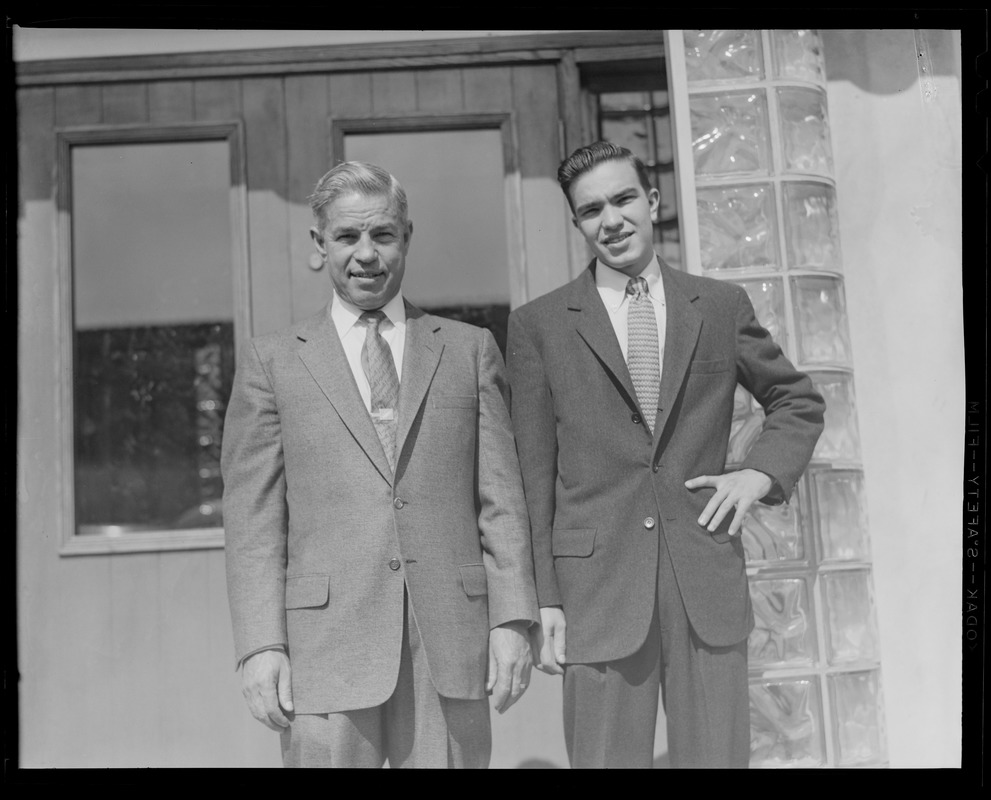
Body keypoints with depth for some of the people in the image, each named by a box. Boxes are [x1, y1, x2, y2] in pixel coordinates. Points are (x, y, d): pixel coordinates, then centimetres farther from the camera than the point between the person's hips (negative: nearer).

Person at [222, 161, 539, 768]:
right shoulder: (271, 362, 9)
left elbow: (500, 497, 7)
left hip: (450, 640, 1)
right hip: (326, 642, 0)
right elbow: (254, 518, 4)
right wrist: (261, 645, -5)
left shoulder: (470, 350, 11)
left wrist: (512, 621, -1)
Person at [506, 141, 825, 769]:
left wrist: (761, 473, 3)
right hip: (596, 585, -1)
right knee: (607, 758, 3)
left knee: (719, 757, 7)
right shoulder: (539, 325, 3)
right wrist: (545, 600, -2)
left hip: (709, 583, 2)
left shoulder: (723, 306, 8)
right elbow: (535, 475, 2)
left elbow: (799, 402, 21)